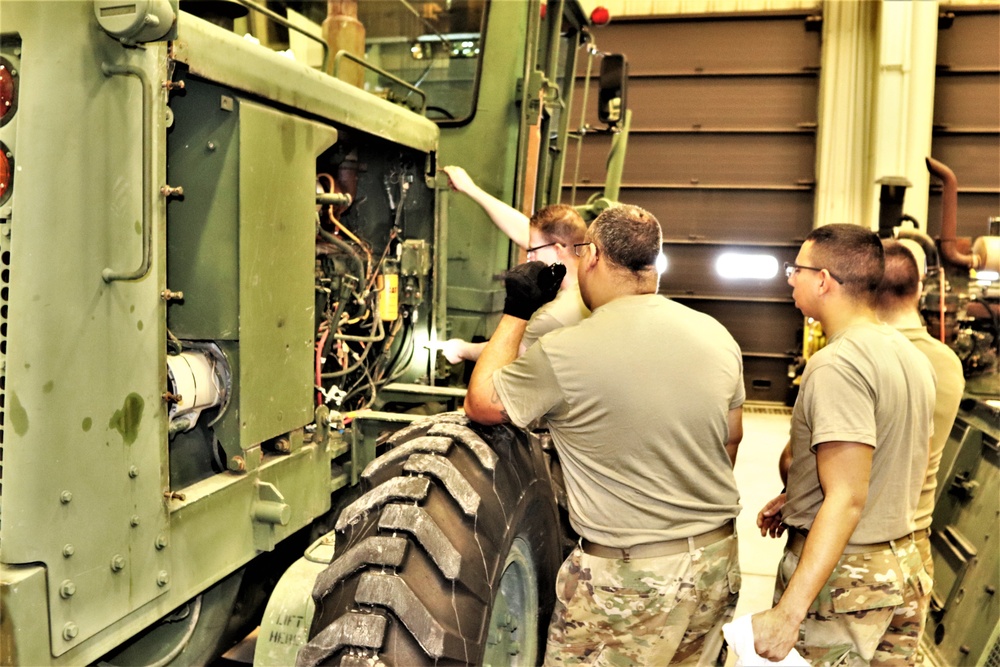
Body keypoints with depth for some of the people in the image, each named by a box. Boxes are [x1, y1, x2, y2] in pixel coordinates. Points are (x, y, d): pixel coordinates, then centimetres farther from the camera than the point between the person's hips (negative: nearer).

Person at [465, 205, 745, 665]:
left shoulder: (562, 352, -20)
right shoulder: (716, 335, -1)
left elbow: (480, 404, -4)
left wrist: (515, 313, 3)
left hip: (628, 577, -6)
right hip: (718, 564, 6)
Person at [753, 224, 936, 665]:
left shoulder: (838, 364, -22)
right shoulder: (909, 354, 6)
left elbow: (847, 500, -26)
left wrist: (788, 613, -28)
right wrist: (798, 497, 17)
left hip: (841, 575, -9)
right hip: (903, 568, 9)